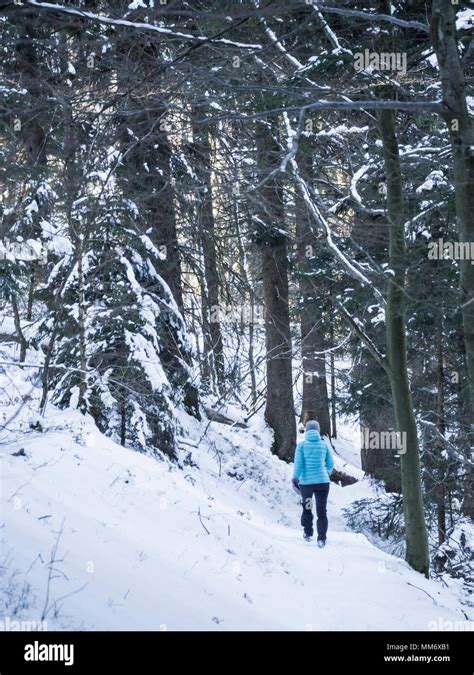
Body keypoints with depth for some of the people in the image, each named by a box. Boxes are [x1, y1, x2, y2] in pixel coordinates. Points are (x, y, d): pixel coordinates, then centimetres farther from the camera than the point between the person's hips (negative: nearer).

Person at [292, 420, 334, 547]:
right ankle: (321, 539, -4)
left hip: (306, 483, 0)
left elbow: (298, 464, -9)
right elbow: (330, 465, 8)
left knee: (307, 508, 21)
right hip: (323, 482, 1)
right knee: (322, 511, 6)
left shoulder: (302, 445, -7)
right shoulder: (324, 445, 0)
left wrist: (295, 478, 6)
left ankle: (308, 534, 32)